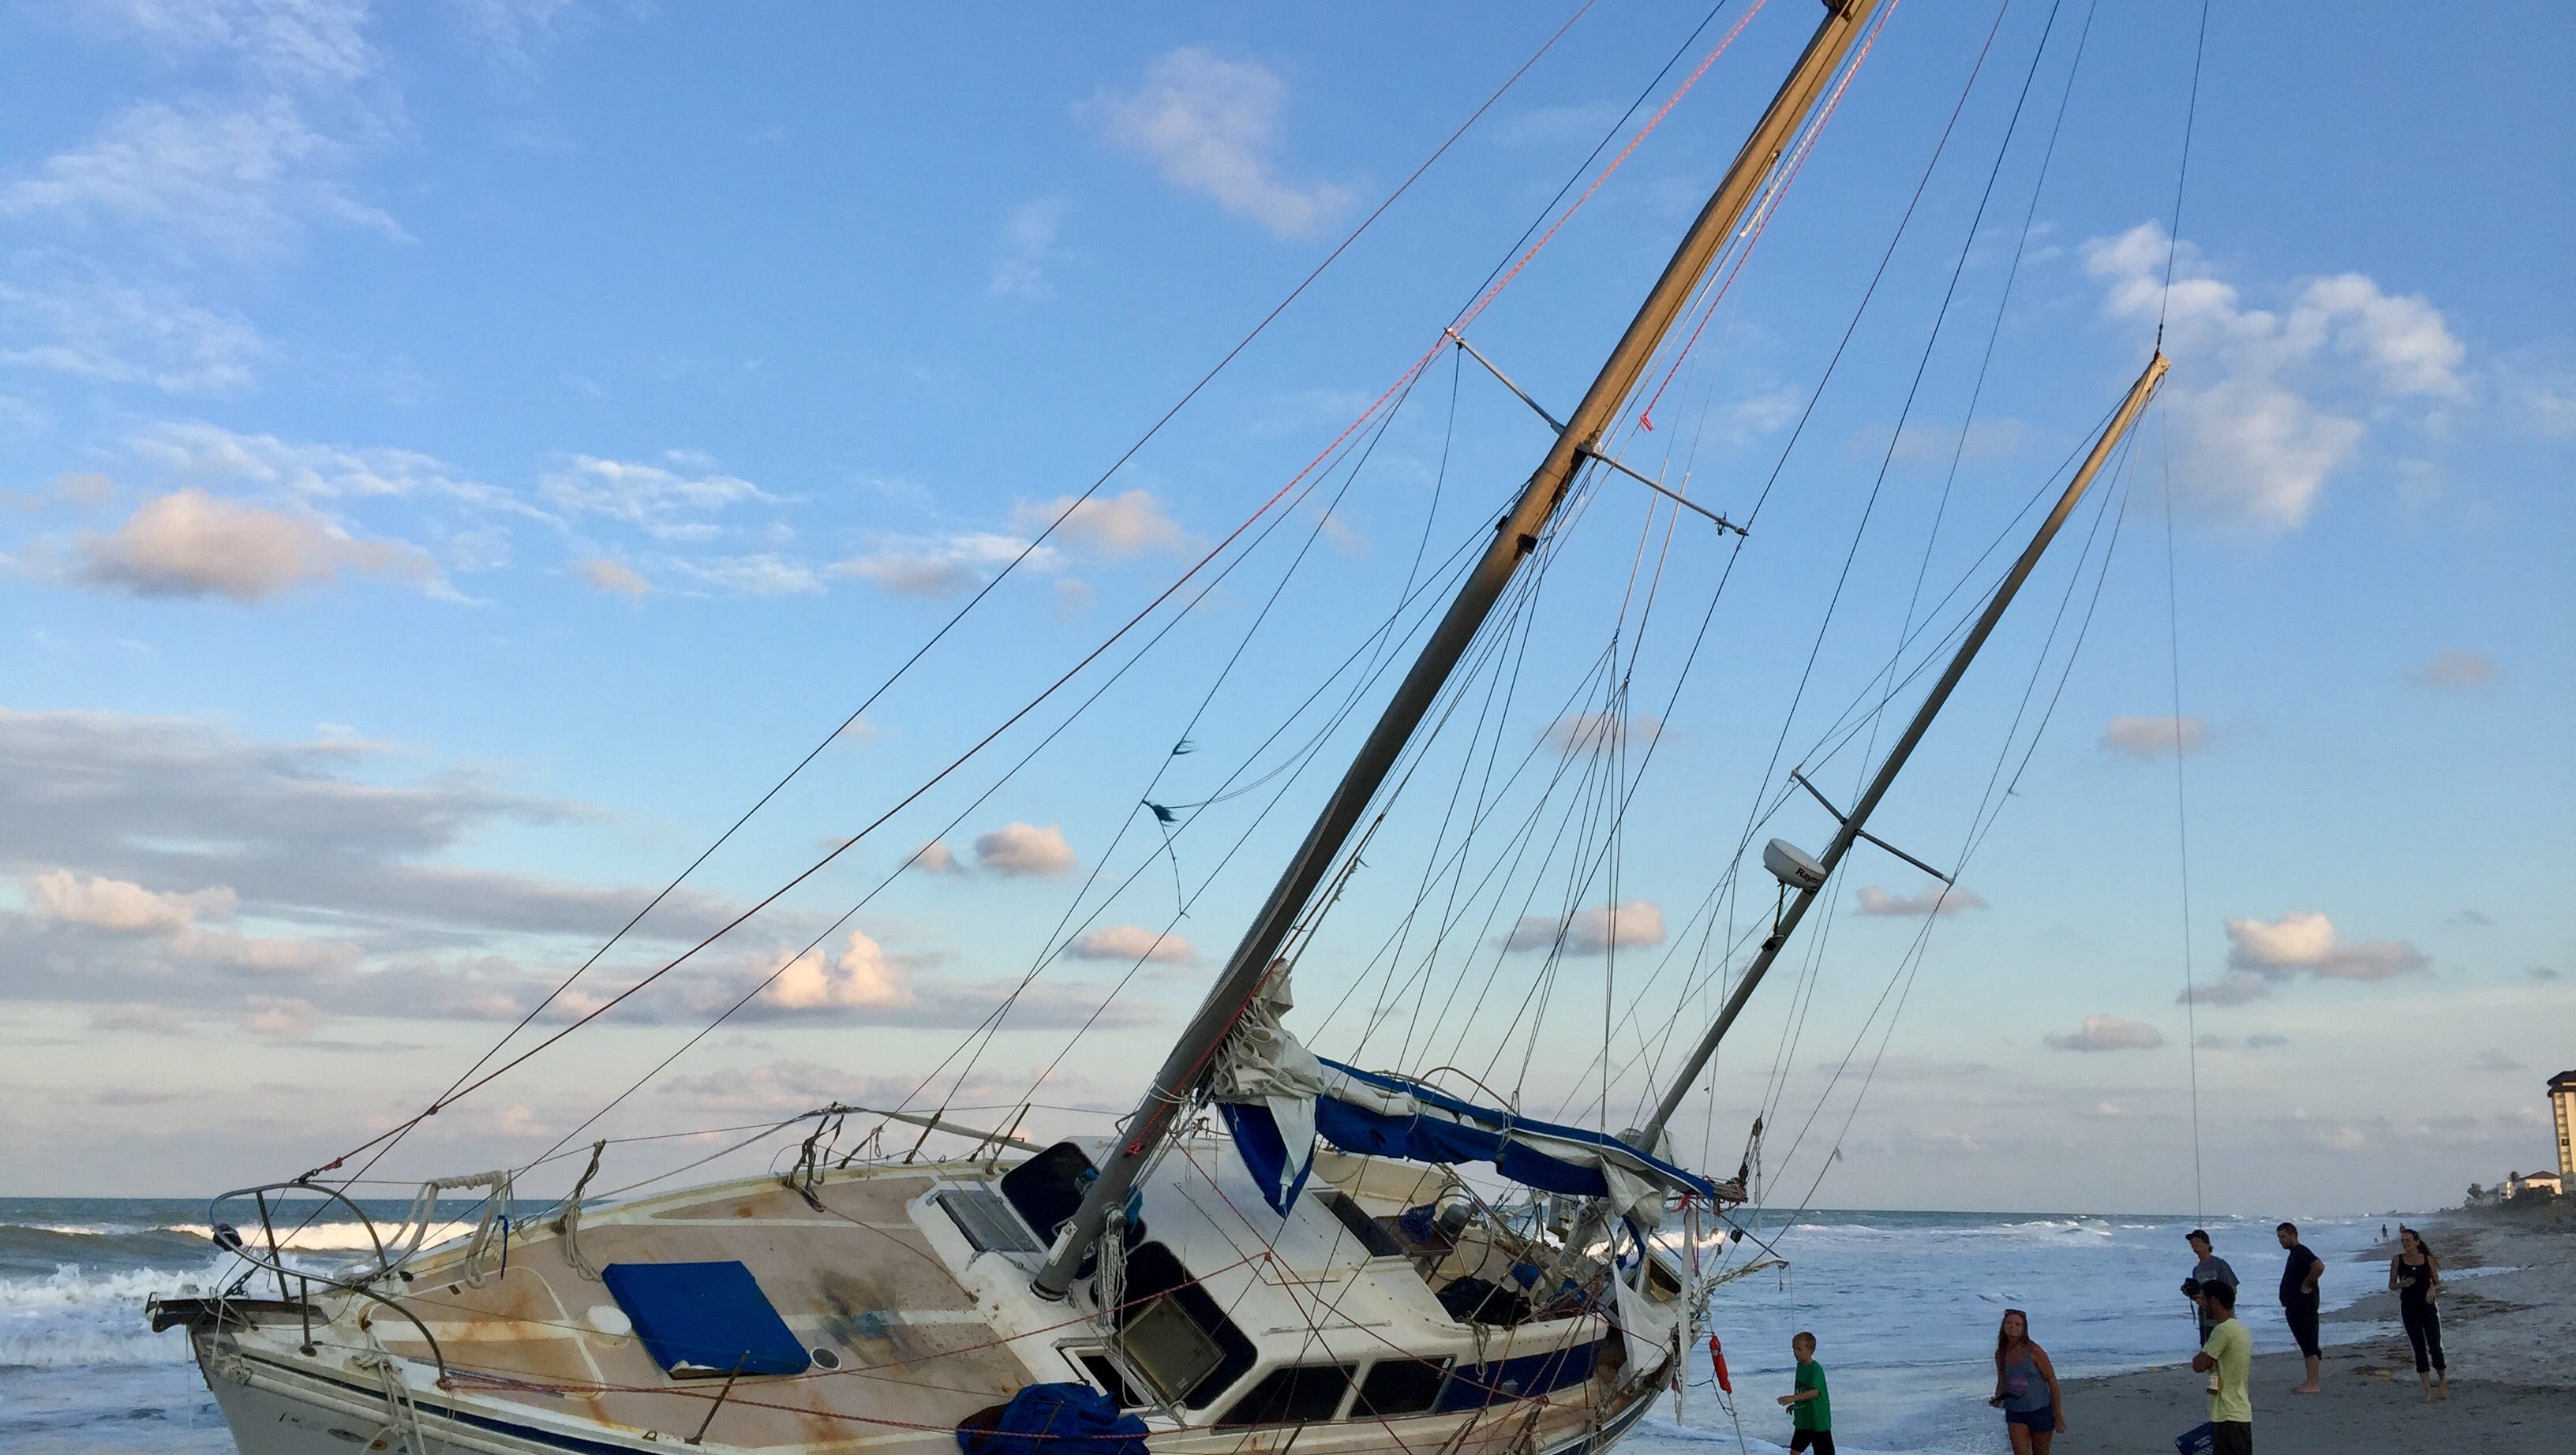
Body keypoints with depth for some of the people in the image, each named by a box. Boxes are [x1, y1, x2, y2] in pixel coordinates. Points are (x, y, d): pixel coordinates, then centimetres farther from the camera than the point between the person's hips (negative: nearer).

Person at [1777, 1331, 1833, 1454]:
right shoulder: (1800, 1365, 6)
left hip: (1818, 1419, -8)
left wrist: (1793, 1398, -39)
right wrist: (1795, 1404, 15)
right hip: (1802, 1418, 8)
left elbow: (1815, 1392, -33)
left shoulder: (1816, 1369, -21)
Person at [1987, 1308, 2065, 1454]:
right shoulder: (2000, 1354, 1)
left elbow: (2052, 1382, -8)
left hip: (2040, 1411, -3)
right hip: (2014, 1413, 3)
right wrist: (1998, 1399, -6)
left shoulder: (2034, 1351, -13)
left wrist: (2059, 1416, -8)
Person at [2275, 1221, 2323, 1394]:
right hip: (2295, 1307, 11)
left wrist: (2306, 1285, -21)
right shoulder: (2294, 1254, 18)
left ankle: (2312, 1385, -9)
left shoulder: (2301, 1252, -14)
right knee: (2306, 1345, 13)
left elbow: (2319, 1266, -32)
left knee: (2309, 1345, -9)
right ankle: (2310, 1382, 17)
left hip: (2304, 1307, -11)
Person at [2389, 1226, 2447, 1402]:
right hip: (2409, 1307, 1)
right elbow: (2391, 1285, 5)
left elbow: (2438, 1282, 6)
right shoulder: (2397, 1260, 1)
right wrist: (2402, 1284, -16)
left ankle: (2442, 1380, 22)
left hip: (2428, 1306, -1)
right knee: (2419, 1349, 2)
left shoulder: (2428, 1259, 0)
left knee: (2434, 1346, -4)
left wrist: (2433, 1289, -16)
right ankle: (2428, 1389, 6)